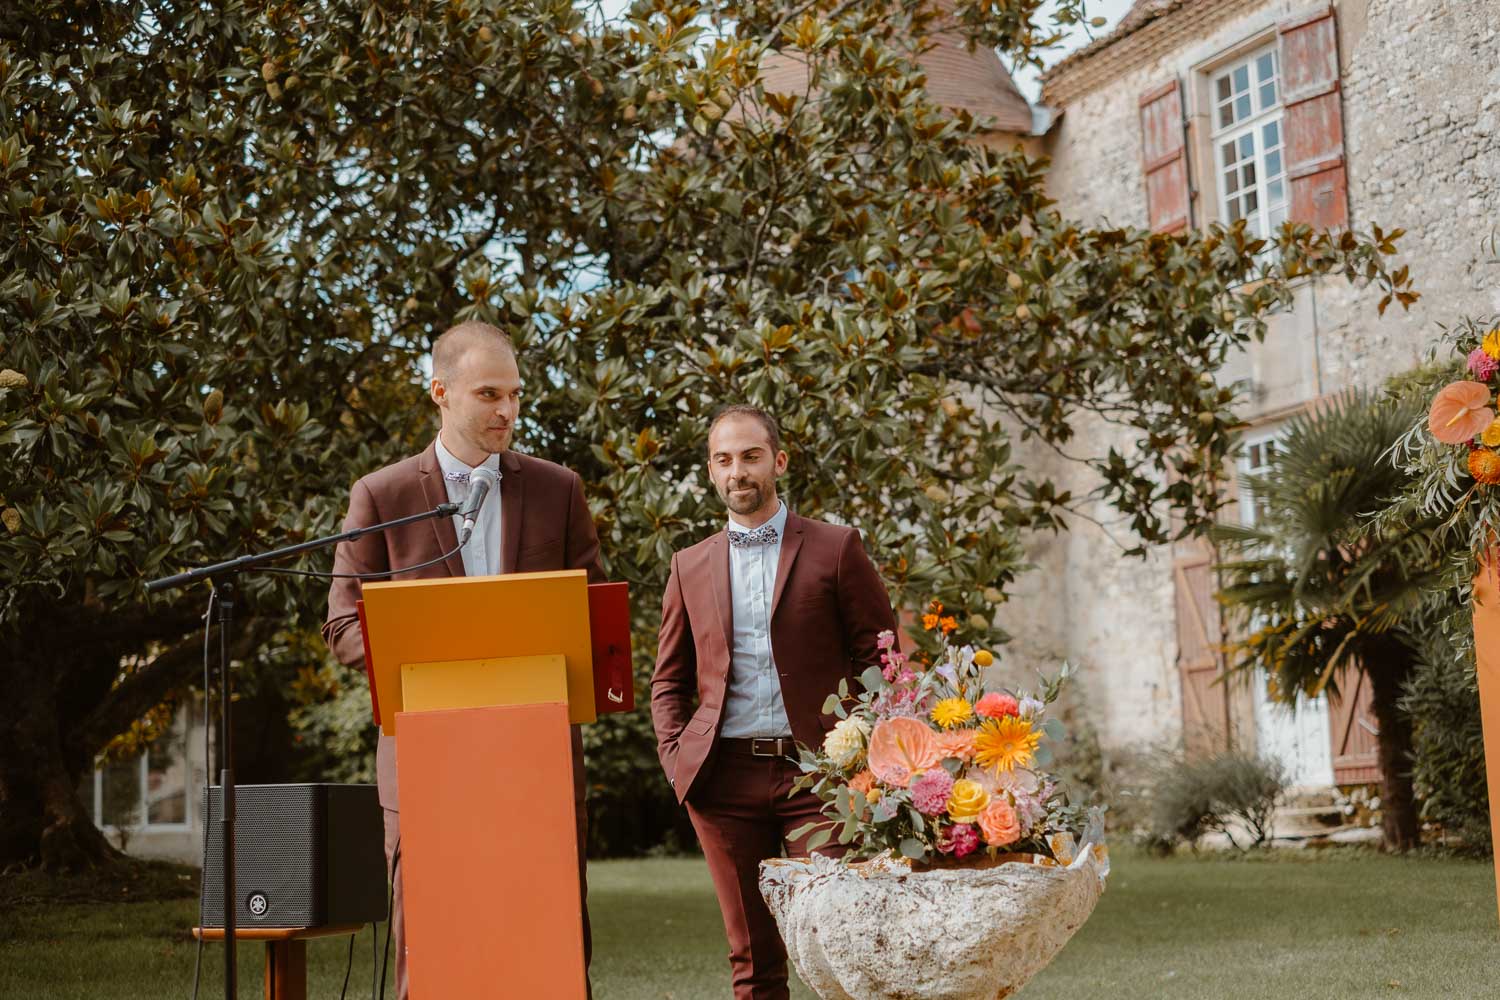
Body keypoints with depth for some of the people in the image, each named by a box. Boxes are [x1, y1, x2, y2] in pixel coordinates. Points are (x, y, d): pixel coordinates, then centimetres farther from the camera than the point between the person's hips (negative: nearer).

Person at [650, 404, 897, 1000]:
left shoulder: (835, 549, 3)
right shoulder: (690, 566, 13)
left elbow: (880, 659, 3)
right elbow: (669, 680, 17)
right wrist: (675, 758, 2)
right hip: (725, 777, 3)